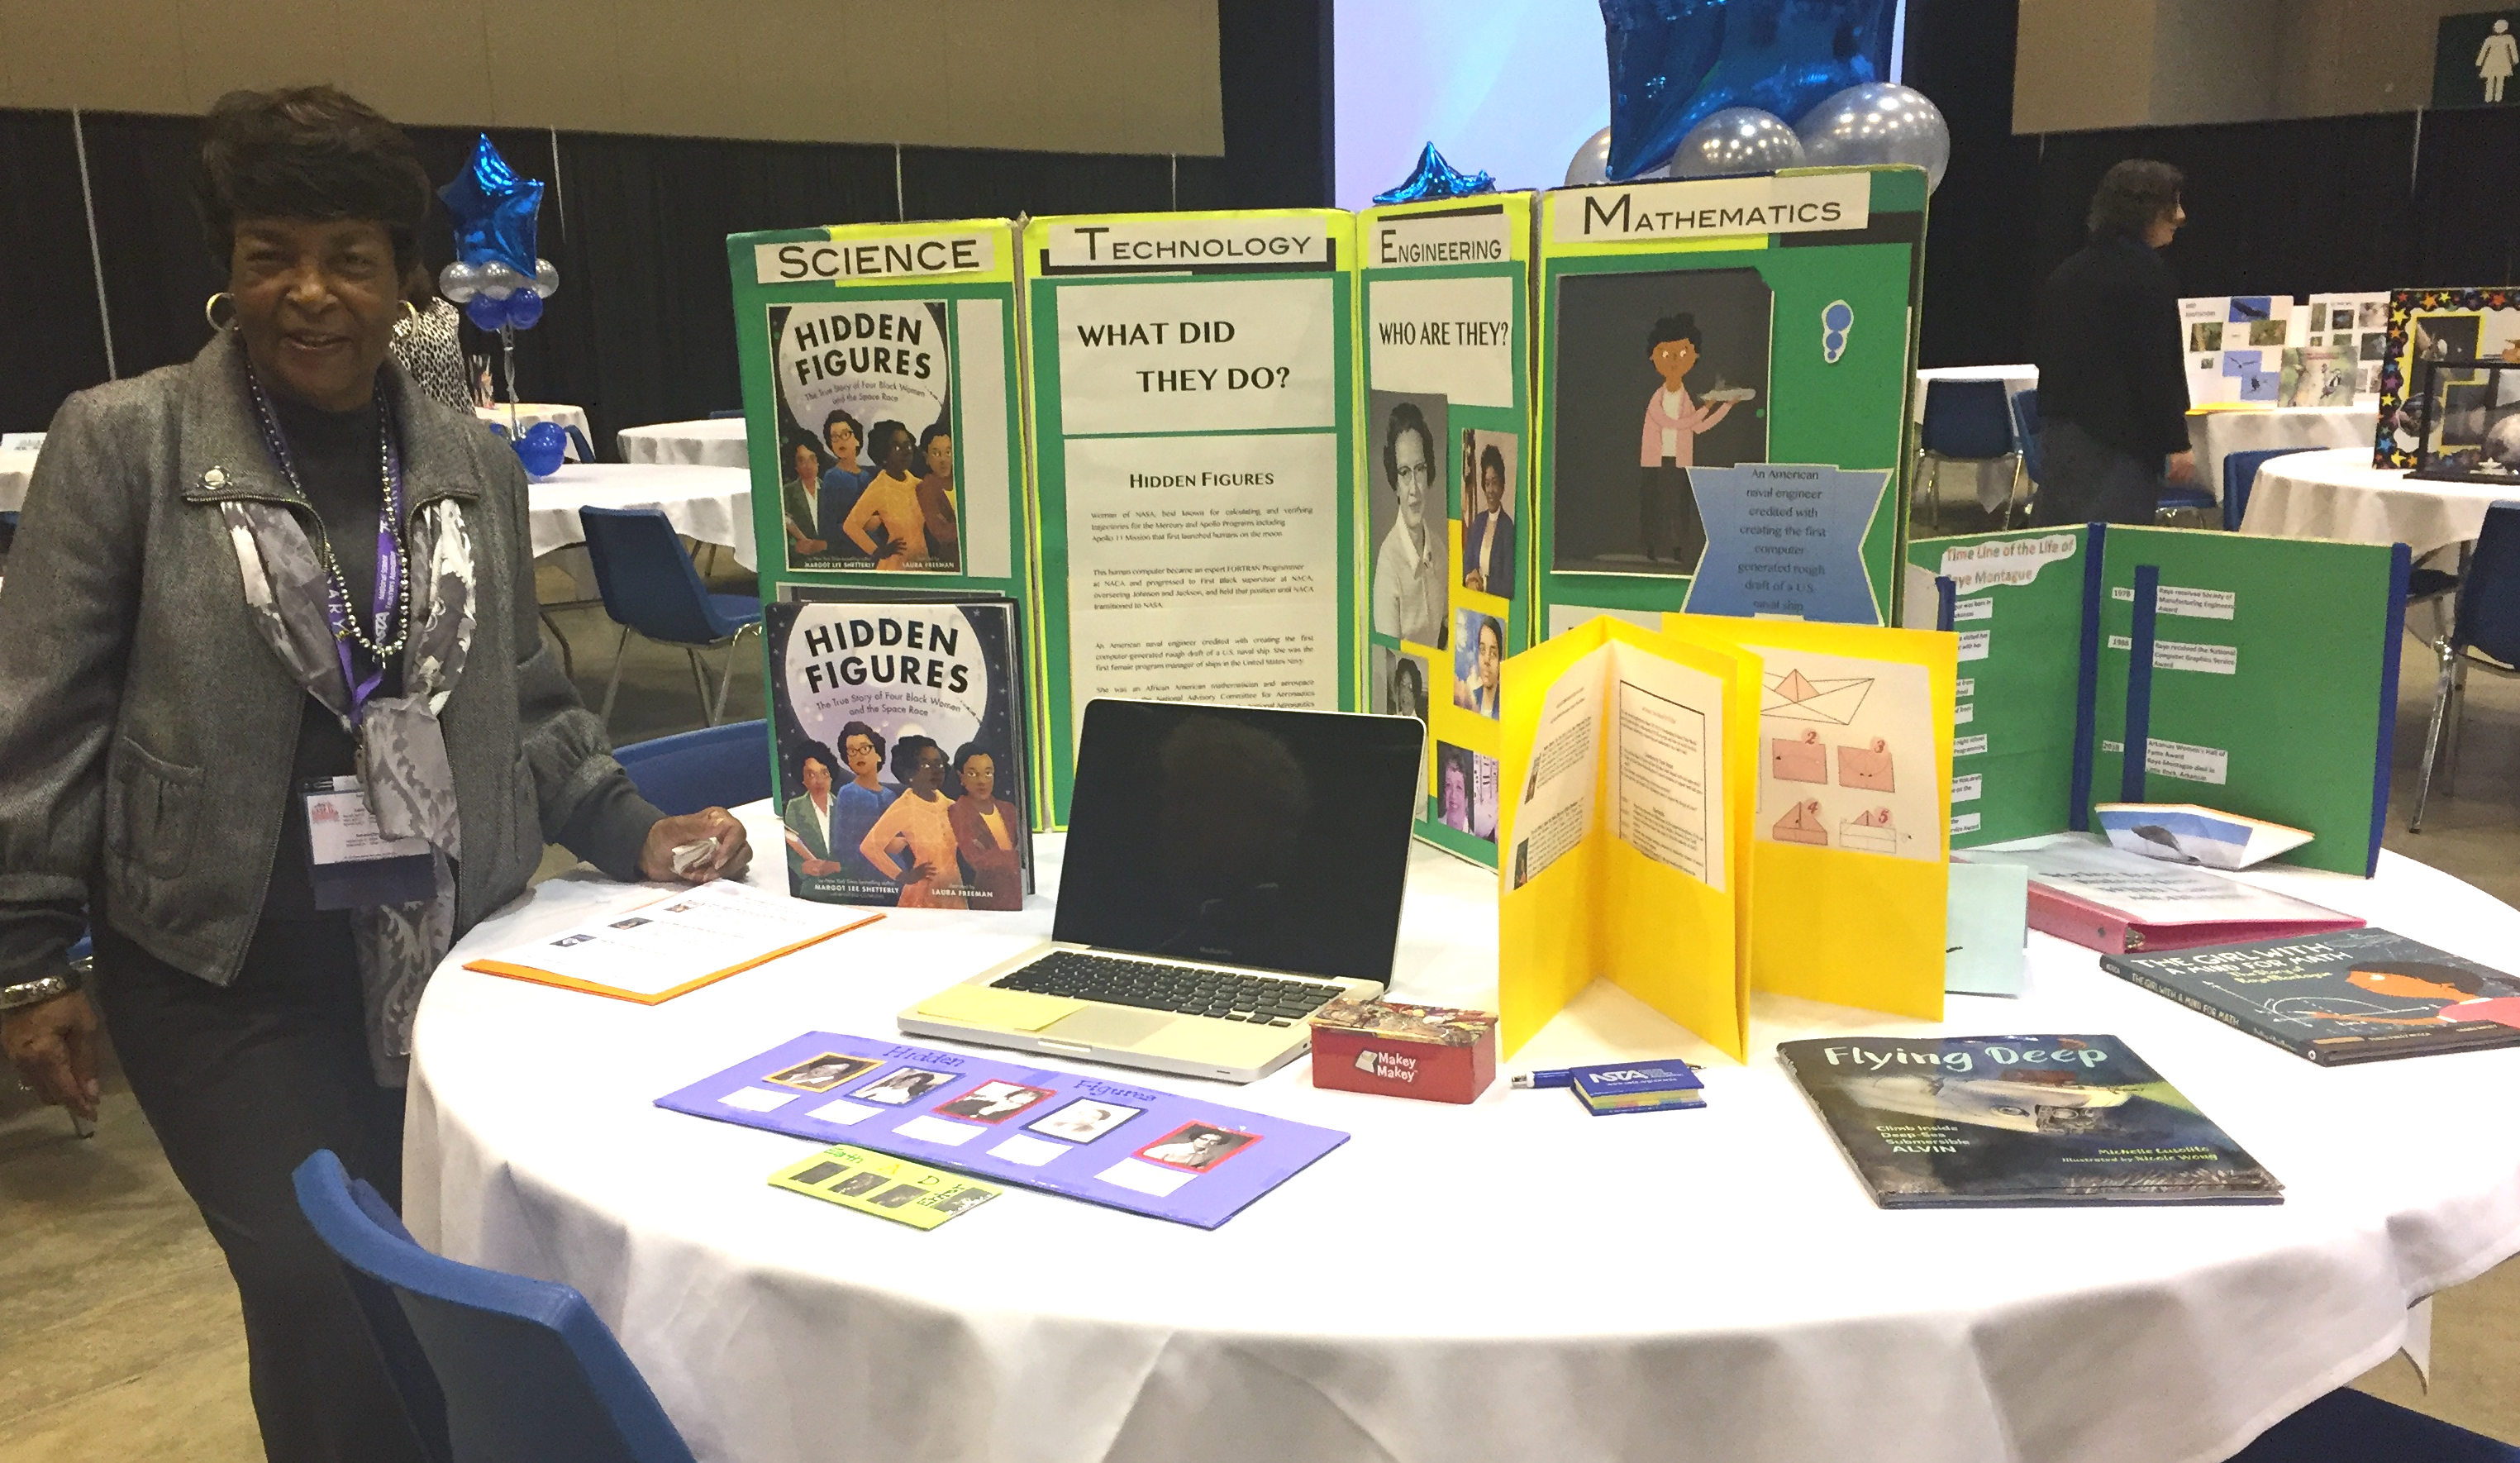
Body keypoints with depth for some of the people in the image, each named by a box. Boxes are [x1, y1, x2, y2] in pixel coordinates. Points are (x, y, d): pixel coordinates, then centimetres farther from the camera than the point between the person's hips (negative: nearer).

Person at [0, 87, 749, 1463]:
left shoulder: (474, 462, 6)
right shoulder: (121, 442, -4)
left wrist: (633, 831, 2)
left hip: (455, 950, 3)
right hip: (226, 967, -3)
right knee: (327, 1299, -5)